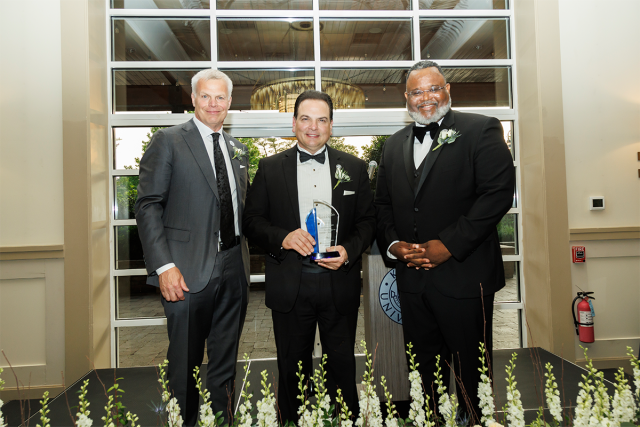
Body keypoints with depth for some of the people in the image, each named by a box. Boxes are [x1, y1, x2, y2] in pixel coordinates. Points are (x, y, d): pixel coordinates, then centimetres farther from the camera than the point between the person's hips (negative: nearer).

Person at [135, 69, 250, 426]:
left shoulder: (237, 149, 14)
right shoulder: (168, 141, -3)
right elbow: (148, 206, -8)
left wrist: (245, 257, 8)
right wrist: (164, 265, -16)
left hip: (234, 270, 5)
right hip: (188, 271, -5)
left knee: (225, 362, 16)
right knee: (186, 363, 8)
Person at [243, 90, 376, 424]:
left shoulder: (354, 167, 7)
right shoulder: (270, 168, 4)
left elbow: (368, 221, 6)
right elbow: (252, 221, 2)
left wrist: (348, 250, -11)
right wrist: (283, 237, -16)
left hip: (339, 283, 1)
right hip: (290, 286, 0)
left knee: (342, 367, 13)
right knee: (292, 369, 15)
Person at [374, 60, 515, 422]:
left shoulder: (480, 130, -2)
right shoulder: (395, 144, 15)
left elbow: (498, 192, -13)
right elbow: (383, 203, 16)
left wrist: (449, 245, -17)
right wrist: (393, 244, -2)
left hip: (463, 274, -5)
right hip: (412, 277, 5)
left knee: (471, 373, 8)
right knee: (424, 367, 17)